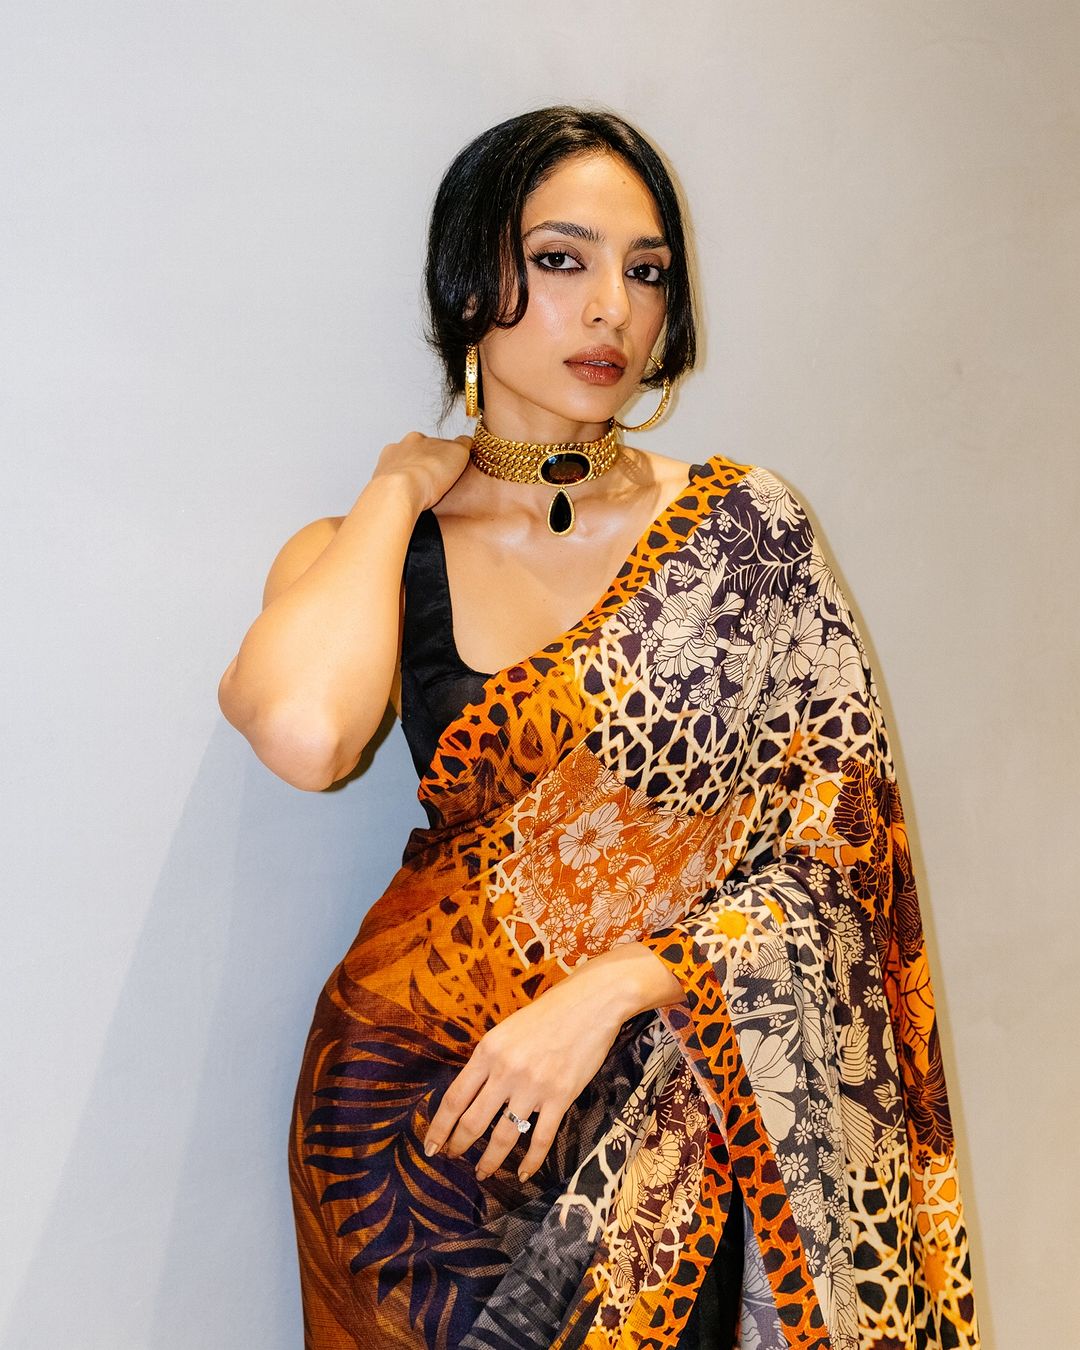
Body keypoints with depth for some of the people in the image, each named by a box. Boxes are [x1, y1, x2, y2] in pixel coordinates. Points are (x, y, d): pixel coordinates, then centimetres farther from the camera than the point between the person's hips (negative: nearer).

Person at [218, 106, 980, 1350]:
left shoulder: (744, 530, -2)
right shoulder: (363, 554, -2)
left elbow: (833, 851, -7)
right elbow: (303, 732, -25)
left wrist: (607, 991, -20)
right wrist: (400, 492, -9)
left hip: (676, 1118, 0)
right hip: (424, 1108, 1)